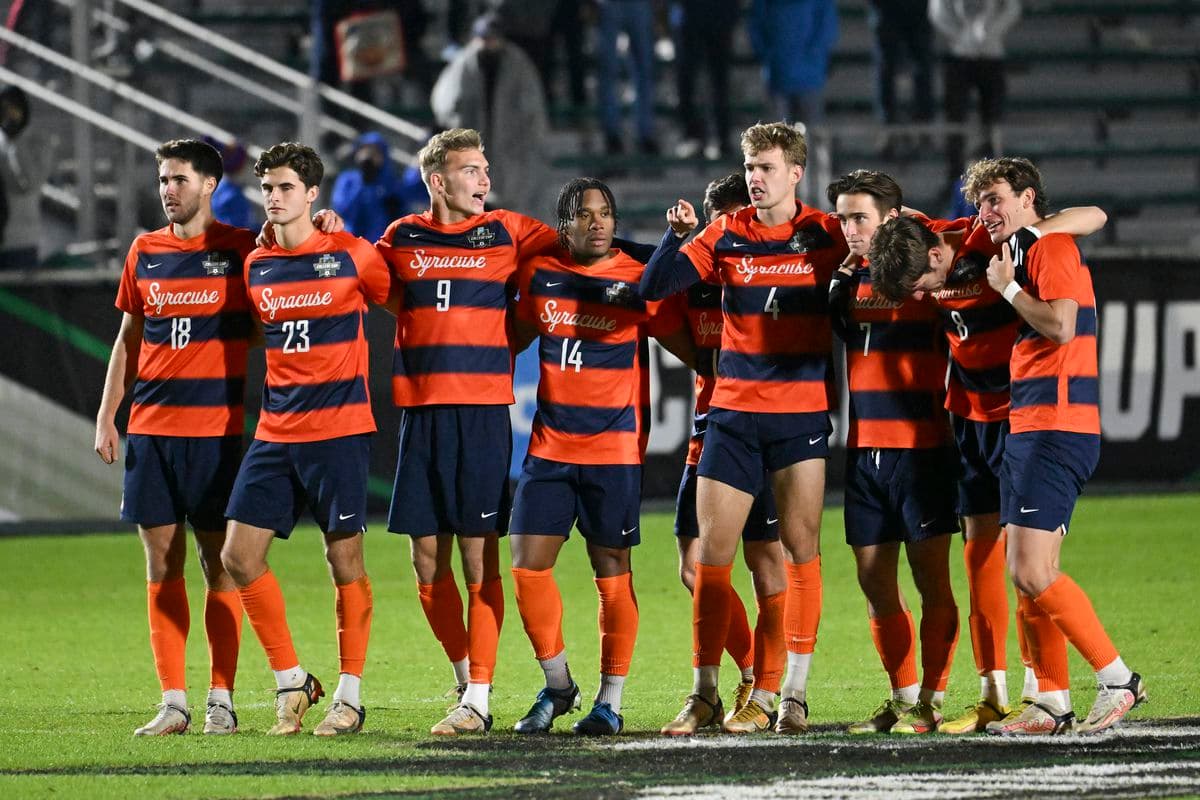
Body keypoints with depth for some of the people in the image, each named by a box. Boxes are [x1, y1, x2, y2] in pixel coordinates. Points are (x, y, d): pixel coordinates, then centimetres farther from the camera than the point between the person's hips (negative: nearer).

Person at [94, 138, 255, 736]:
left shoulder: (241, 249, -1)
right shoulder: (145, 252, 11)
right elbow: (128, 339, 17)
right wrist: (106, 417, 11)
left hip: (217, 428, -4)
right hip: (150, 428, 4)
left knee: (220, 562, -2)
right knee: (161, 562, 3)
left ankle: (221, 699, 2)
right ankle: (172, 703, 6)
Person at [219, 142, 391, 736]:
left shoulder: (350, 255, -5)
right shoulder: (256, 268, 8)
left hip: (340, 427, -5)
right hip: (275, 433, 5)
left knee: (345, 558, -1)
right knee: (240, 554, -3)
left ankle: (349, 697, 9)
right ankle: (291, 682, 10)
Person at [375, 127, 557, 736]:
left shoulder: (507, 233, 5)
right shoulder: (403, 239, 10)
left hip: (483, 410, -3)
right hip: (420, 411, 3)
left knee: (479, 554, -7)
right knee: (428, 561, 4)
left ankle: (477, 700, -6)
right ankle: (466, 676, 22)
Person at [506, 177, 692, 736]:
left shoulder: (638, 281, -5)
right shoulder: (539, 273, 6)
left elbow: (689, 347, 2)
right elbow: (517, 336, 22)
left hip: (614, 449, -4)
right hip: (549, 445, 4)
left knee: (612, 572, 0)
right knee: (528, 566, -2)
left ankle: (610, 702, 9)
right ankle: (557, 685, 16)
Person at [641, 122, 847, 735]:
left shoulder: (825, 235, 1)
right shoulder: (726, 235, 4)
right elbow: (653, 287, 1)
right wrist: (678, 236, -14)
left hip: (802, 413, -2)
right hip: (734, 411, 2)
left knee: (800, 547, -4)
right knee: (712, 552, -1)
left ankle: (794, 695, 3)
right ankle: (704, 695, 7)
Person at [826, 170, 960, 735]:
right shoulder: (849, 279, 11)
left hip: (920, 448, -6)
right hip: (863, 449, 6)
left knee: (931, 581, -5)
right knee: (875, 583, 6)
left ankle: (931, 700, -1)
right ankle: (902, 696, 15)